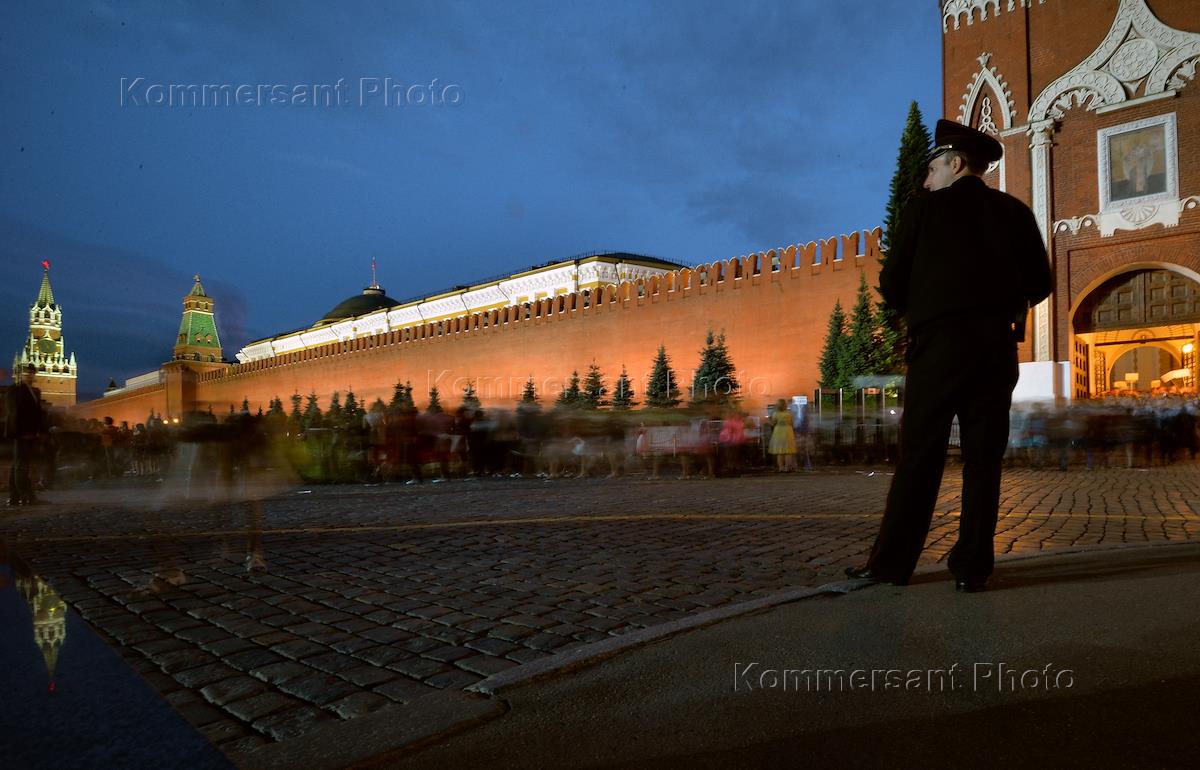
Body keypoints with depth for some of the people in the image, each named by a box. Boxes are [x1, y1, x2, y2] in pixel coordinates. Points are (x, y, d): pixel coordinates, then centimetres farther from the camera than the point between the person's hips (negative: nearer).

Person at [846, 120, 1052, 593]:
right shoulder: (1016, 213, 12)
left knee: (919, 456, -1)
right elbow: (1039, 286, 11)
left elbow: (891, 285, 0)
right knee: (983, 458, 5)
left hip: (938, 345, -3)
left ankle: (892, 562, 2)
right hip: (997, 347, 3)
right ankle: (972, 567, 6)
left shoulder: (925, 208, 2)